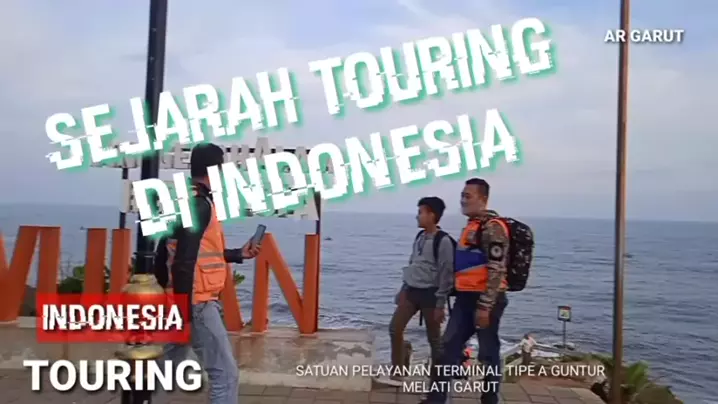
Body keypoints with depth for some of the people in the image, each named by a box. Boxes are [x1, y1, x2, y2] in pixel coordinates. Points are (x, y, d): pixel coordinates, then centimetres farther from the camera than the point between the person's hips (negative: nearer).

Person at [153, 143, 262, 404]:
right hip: (196, 303, -10)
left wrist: (239, 254, 23)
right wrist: (184, 308, -23)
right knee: (225, 373, -5)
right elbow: (185, 261, -23)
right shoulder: (199, 205, -16)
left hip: (184, 301, 10)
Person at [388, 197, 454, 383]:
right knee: (395, 329, 5)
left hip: (430, 293, -7)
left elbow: (446, 274, -13)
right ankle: (396, 373, 17)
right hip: (411, 291, 7)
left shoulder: (443, 241, -14)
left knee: (434, 338, 3)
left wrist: (440, 304, -13)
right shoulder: (419, 237, 9)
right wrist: (403, 289, 17)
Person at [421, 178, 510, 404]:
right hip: (465, 297, 9)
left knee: (488, 353, 4)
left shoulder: (492, 227, -14)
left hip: (485, 299, -9)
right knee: (449, 347, 10)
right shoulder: (471, 225, 16)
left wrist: (485, 306, -23)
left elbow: (497, 271, -20)